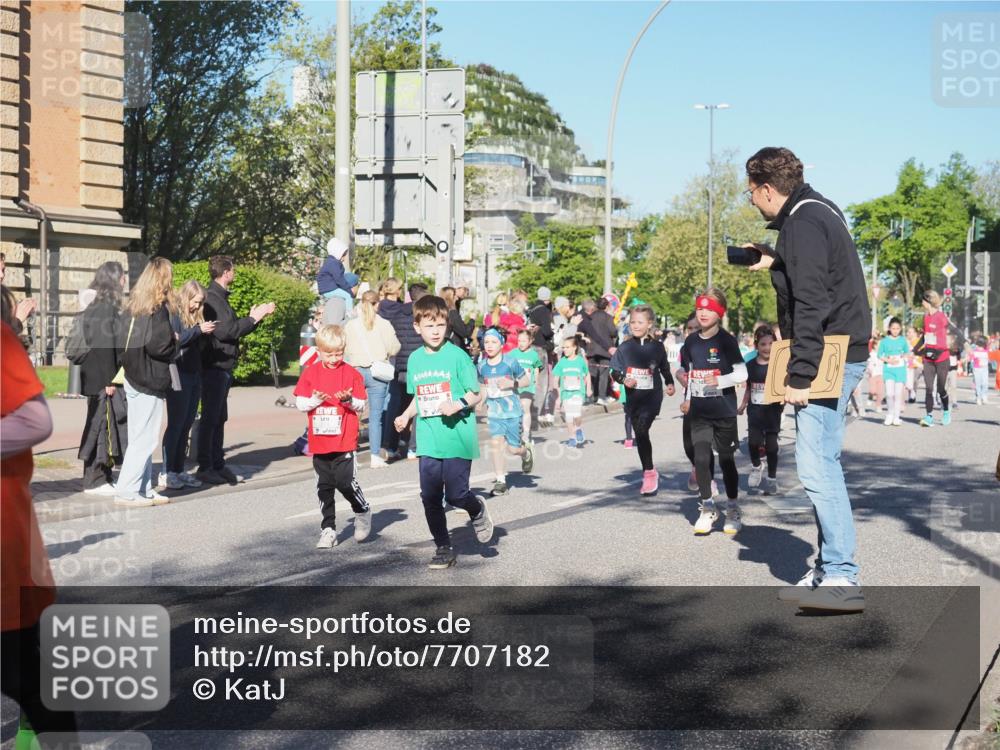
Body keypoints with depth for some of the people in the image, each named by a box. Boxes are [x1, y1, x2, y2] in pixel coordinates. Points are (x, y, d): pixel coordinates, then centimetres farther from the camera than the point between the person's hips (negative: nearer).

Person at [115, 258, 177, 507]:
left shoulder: (136, 305, 11)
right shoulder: (158, 308, -13)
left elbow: (131, 341, 15)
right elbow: (158, 345, -21)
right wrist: (174, 349, -2)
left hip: (134, 378, 9)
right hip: (150, 381, -9)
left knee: (139, 437, 12)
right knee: (144, 439, -4)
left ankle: (144, 489, 18)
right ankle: (127, 491, -3)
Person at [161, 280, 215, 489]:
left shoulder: (196, 316, 14)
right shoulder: (173, 315, -6)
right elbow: (174, 341, -18)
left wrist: (207, 333, 1)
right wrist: (198, 330, -24)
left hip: (194, 376, 7)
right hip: (178, 375, -7)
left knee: (186, 425, 8)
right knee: (176, 424, -5)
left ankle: (179, 471, 14)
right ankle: (167, 473, -2)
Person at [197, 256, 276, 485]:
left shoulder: (220, 297, 18)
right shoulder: (212, 298, -14)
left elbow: (233, 328, 21)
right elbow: (224, 331, -21)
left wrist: (255, 317, 11)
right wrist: (253, 318, -13)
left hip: (223, 368, 10)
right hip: (214, 367, -10)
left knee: (219, 418, 13)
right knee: (210, 418, -5)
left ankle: (218, 464, 20)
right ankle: (205, 468, 1)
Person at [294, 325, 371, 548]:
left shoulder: (351, 373, 0)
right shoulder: (310, 373, 5)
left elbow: (361, 405, 2)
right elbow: (300, 404, 3)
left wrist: (348, 400, -18)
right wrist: (316, 400, -15)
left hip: (345, 442, -3)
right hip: (319, 443, 3)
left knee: (346, 482, -10)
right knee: (324, 486, 9)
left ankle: (363, 512, 18)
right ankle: (328, 529, 18)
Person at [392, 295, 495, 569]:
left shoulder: (457, 356, -7)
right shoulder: (415, 359, 8)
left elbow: (475, 393, -4)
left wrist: (457, 405, -21)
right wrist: (406, 415, 4)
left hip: (457, 437, -5)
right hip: (428, 441, 5)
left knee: (455, 495, -5)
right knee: (430, 497, 5)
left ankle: (477, 508, 30)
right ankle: (443, 548, 21)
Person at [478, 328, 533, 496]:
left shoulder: (510, 362, -9)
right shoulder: (482, 366, 2)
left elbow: (526, 380, -2)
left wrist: (512, 383, -18)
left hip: (513, 410, -2)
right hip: (494, 412, 3)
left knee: (513, 449, 0)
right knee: (496, 443, -12)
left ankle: (526, 452, 37)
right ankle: (500, 481, -4)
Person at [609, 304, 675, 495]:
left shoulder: (657, 346, 1)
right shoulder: (625, 348, 2)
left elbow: (665, 368, 15)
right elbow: (614, 371, 4)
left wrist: (670, 383, 1)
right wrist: (624, 380, -14)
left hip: (652, 396, -3)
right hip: (633, 398, 3)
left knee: (641, 430, -20)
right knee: (640, 436, 10)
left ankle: (649, 472, -9)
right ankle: (650, 473, 26)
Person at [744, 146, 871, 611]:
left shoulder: (804, 221, -14)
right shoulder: (817, 211, 17)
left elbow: (811, 304, -21)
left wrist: (800, 375, -22)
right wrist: (776, 263, 29)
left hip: (828, 357, -11)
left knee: (816, 465, -13)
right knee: (821, 463, 13)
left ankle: (842, 579, -12)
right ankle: (830, 569, 19)